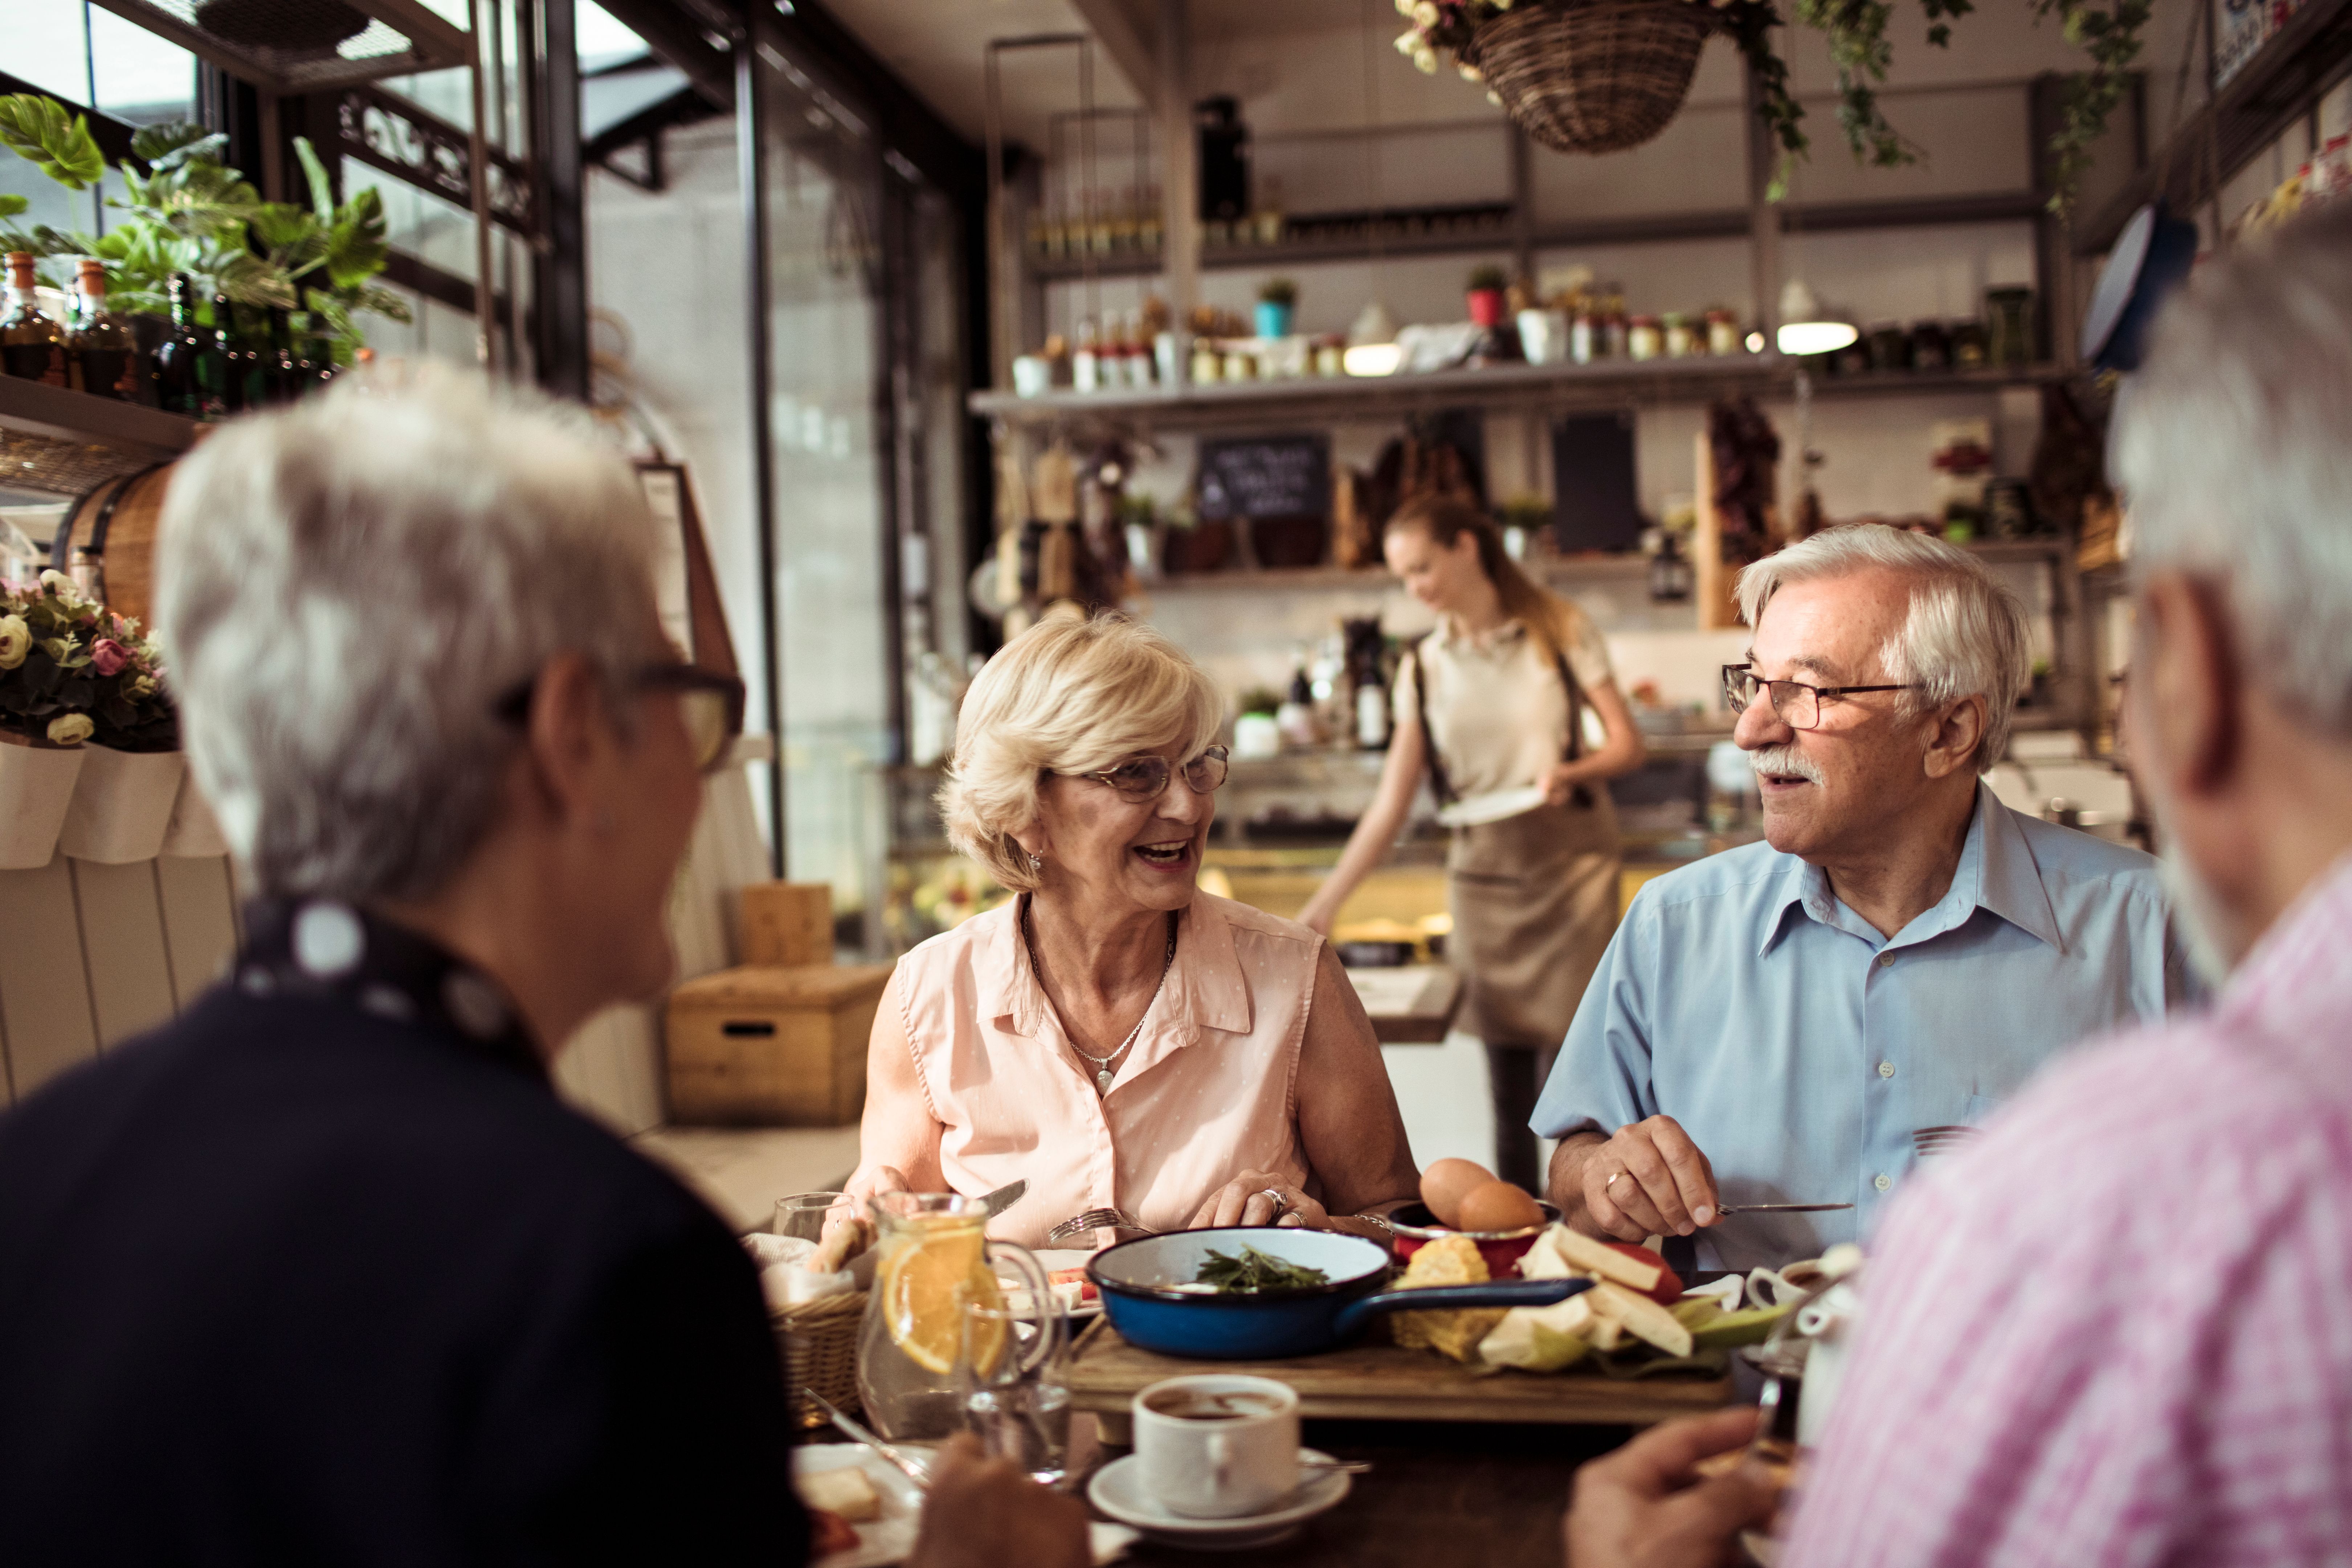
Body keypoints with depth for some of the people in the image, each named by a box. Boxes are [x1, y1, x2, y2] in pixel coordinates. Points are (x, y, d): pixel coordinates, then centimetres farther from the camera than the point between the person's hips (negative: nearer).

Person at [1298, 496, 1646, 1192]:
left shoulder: (1561, 630, -1)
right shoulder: (1423, 668, 5)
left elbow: (1627, 744, 0)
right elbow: (1391, 807, 3)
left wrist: (1571, 771, -22)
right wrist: (1324, 906, -5)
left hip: (1570, 866, -2)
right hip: (1482, 874, 3)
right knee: (1508, 1088, 3)